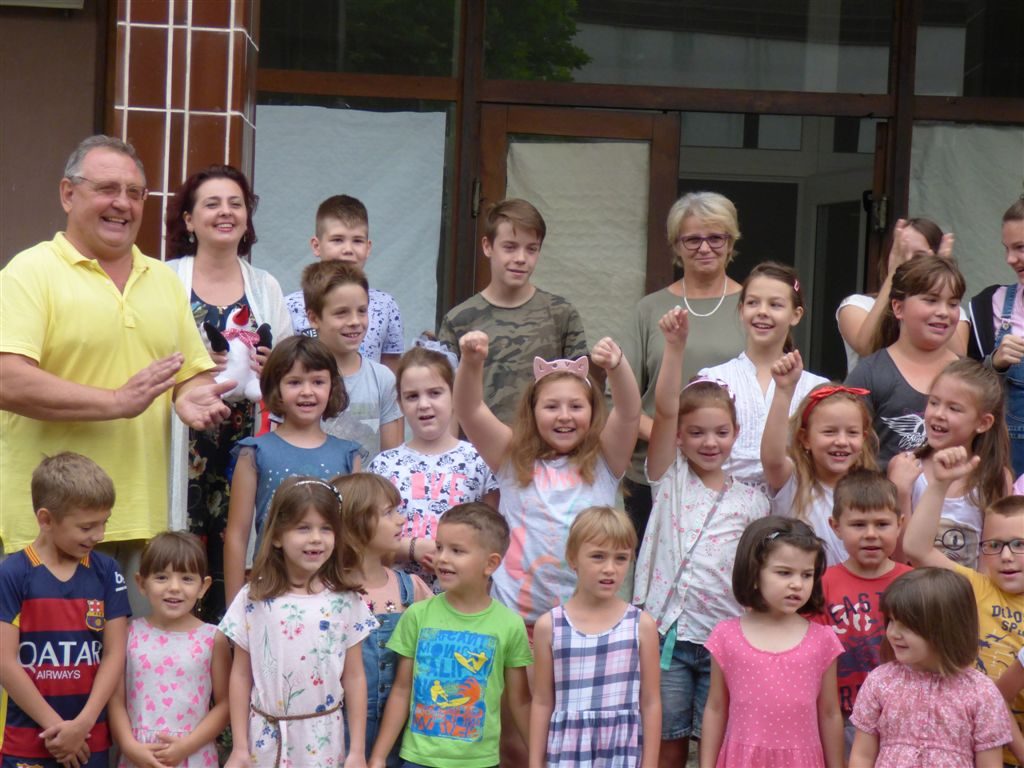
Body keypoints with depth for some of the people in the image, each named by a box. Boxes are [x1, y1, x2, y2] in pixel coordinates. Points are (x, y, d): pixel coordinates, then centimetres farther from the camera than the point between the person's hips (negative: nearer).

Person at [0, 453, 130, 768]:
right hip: (26, 742, -2)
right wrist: (56, 726, -10)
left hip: (91, 739, 3)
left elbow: (114, 654, 0)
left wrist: (82, 724, -10)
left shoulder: (106, 572, 2)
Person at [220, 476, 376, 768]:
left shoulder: (345, 602, -2)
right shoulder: (253, 600, -2)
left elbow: (354, 677, 2)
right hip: (266, 738, 0)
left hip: (323, 741, 0)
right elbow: (241, 676, 2)